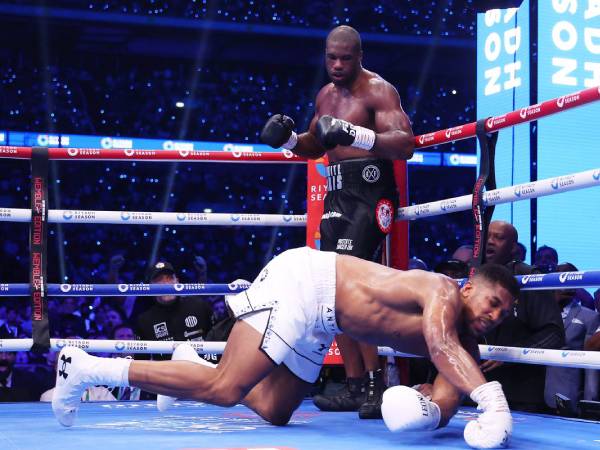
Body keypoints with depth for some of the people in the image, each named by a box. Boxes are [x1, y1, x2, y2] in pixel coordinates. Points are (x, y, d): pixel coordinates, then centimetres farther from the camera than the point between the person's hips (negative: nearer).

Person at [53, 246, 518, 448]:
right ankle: (86, 367, -15)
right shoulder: (444, 293, -19)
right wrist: (492, 398, -53)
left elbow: (446, 401, -4)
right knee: (225, 390, -18)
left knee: (274, 411, 10)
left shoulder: (466, 344, 5)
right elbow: (440, 346, -40)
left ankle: (196, 366, 25)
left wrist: (431, 413, -28)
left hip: (316, 324, 9)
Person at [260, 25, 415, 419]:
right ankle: (356, 386, 10)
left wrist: (355, 134, -31)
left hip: (369, 189, -9)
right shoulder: (326, 96, 18)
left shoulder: (378, 90, -7)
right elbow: (315, 148, 30)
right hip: (337, 191, 9)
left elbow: (405, 145, -19)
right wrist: (288, 138, 9)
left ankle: (376, 383, -20)